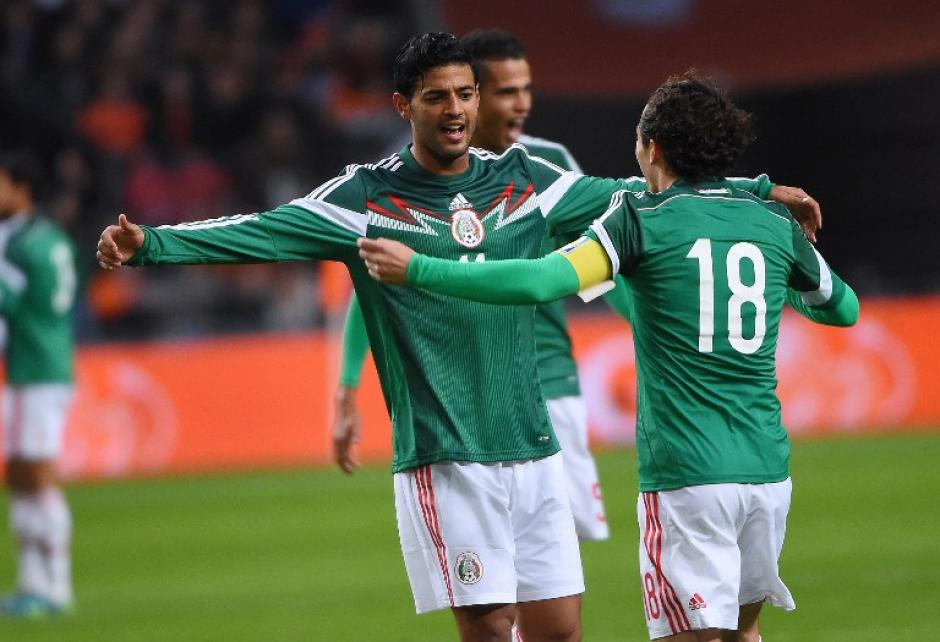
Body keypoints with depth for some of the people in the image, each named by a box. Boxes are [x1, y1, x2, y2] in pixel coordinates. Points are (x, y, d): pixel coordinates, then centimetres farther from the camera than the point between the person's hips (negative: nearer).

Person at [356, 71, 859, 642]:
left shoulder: (643, 219, -5)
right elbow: (844, 308, 25)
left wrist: (417, 269, -11)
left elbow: (542, 282, -18)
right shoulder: (776, 224, 9)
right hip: (769, 469, 5)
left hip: (687, 475, -5)